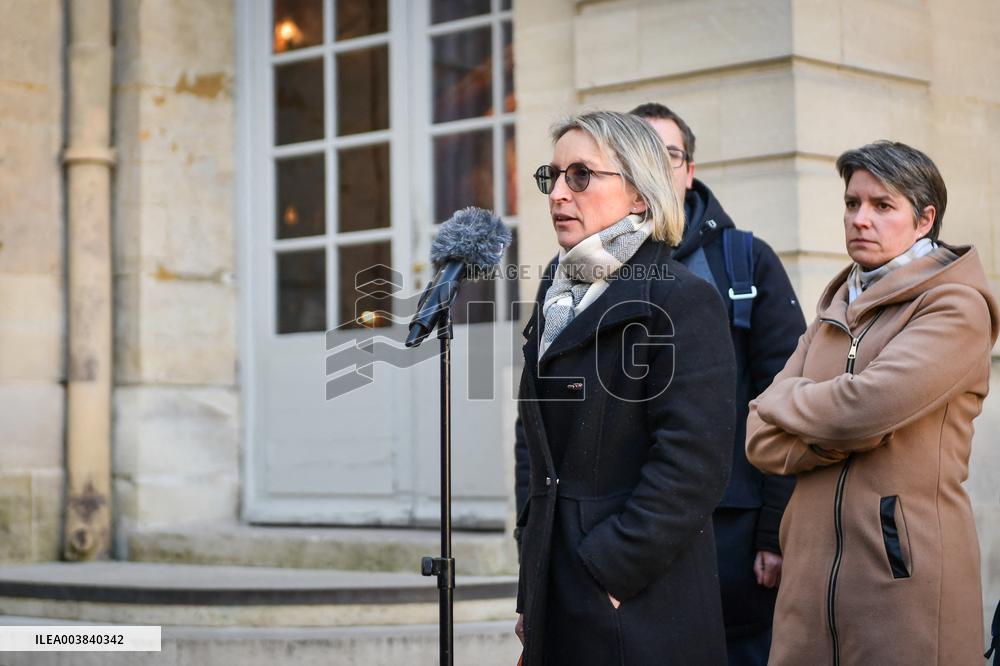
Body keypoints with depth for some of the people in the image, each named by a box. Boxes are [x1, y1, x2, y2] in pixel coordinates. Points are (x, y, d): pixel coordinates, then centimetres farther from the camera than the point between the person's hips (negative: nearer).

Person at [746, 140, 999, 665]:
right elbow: (761, 441, 7)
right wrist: (845, 430, -10)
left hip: (907, 577, -6)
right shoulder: (833, 313, 18)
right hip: (811, 577, 6)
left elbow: (865, 406, -20)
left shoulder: (957, 306, -3)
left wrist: (782, 399, -1)